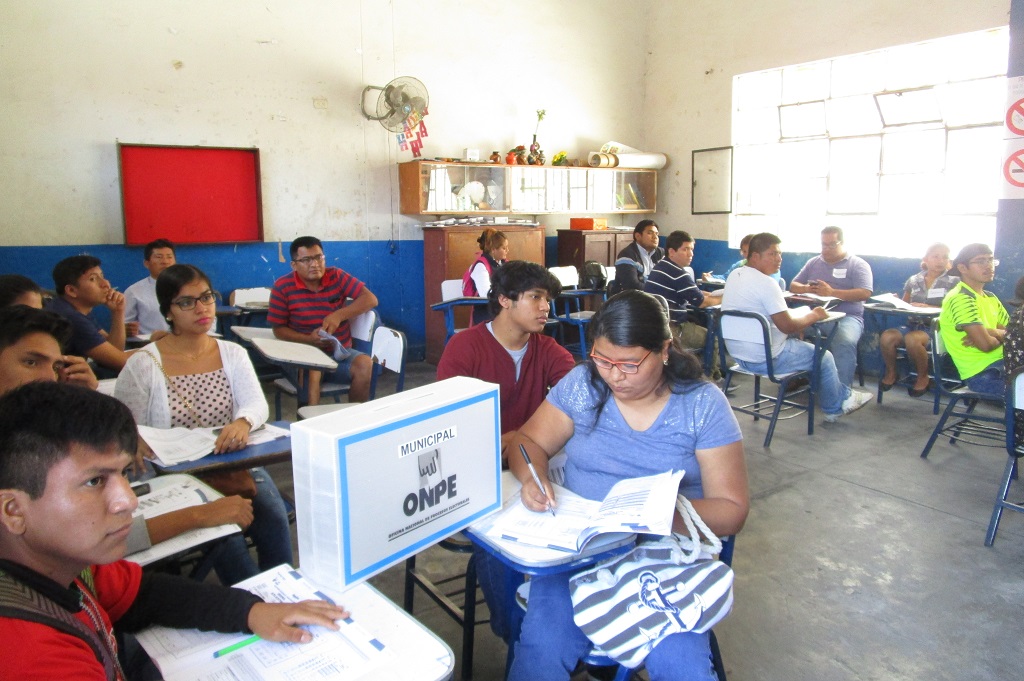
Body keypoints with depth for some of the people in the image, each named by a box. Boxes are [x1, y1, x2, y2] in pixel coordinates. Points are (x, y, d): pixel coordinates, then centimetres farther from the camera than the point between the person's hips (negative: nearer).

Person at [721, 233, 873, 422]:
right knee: (824, 356, 11)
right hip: (765, 360, -9)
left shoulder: (734, 276, 4)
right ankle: (835, 408, 34)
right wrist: (813, 316, -5)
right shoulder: (765, 283, -24)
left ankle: (843, 394, 40)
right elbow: (787, 326, -23)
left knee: (796, 341, 29)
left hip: (737, 354, 9)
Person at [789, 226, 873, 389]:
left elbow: (865, 293, -8)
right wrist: (806, 289, -6)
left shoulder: (858, 264, 7)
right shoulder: (813, 263, 21)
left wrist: (832, 292, -19)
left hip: (847, 316, -4)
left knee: (844, 342, -36)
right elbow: (793, 286, 19)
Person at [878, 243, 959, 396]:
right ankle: (890, 373, -2)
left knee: (912, 339, -36)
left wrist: (928, 307, -17)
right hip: (912, 324, 3)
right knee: (886, 336, -28)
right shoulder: (914, 280, 15)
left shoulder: (953, 282, 5)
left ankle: (923, 377, -10)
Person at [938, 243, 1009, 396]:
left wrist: (991, 332, -9)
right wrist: (1001, 335, 1)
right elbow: (986, 344, -21)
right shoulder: (960, 298, -15)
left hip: (1000, 363, 9)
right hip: (983, 374, -9)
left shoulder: (990, 297, 15)